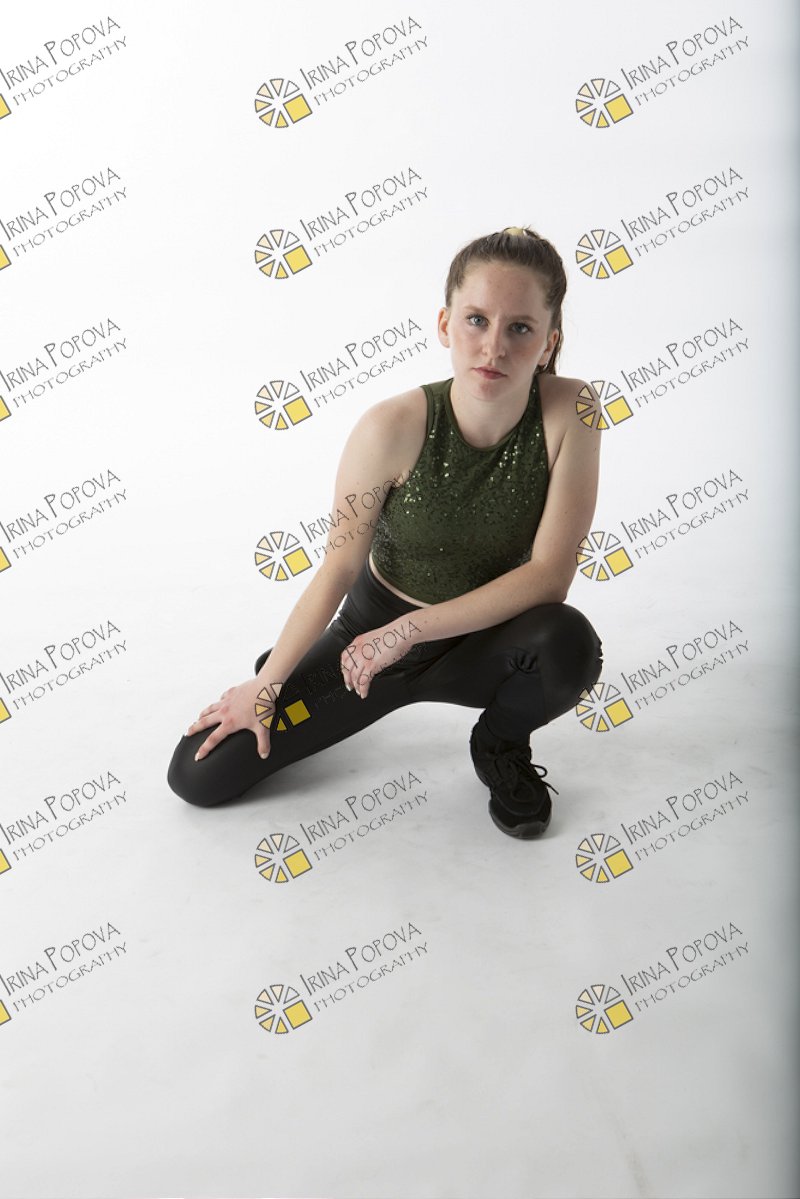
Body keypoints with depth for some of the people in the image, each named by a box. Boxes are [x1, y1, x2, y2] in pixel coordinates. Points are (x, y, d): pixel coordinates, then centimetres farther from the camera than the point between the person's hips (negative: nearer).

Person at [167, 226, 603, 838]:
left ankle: (501, 744, 0)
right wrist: (265, 685, -8)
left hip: (483, 645, 1)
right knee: (198, 775, -6)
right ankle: (287, 671, 26)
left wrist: (410, 629, -23)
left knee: (567, 640, -36)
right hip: (373, 632, 0)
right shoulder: (394, 427, -23)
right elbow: (338, 569, -13)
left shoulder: (569, 411, -21)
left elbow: (549, 574, -21)